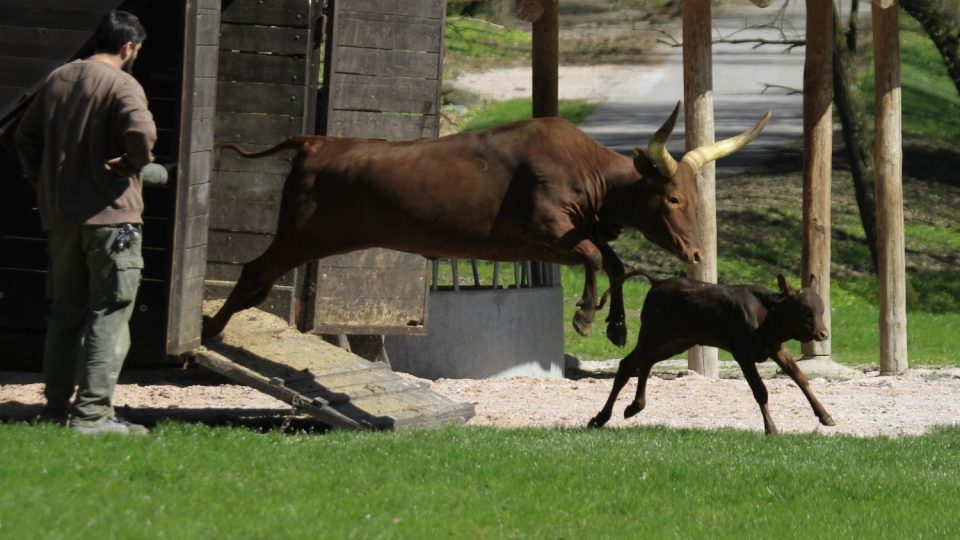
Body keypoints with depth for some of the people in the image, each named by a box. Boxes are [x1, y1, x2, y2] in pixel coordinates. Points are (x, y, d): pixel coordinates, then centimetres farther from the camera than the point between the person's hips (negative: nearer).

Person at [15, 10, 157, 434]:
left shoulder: (57, 80, 9)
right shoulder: (122, 85, -12)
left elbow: (26, 136, 14)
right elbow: (140, 132, -28)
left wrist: (42, 181, 19)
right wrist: (137, 162, -9)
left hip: (60, 216, 7)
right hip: (111, 214, -6)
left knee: (65, 315, 15)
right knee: (108, 316, -3)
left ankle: (56, 408, 16)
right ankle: (92, 412, -9)